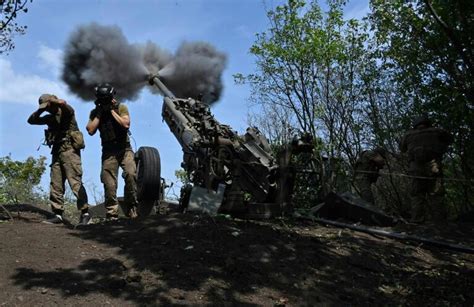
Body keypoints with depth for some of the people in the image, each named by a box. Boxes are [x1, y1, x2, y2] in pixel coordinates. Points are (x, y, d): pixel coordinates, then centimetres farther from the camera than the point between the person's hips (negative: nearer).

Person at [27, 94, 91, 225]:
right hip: (57, 152, 8)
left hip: (69, 150, -8)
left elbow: (69, 109, -23)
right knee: (55, 185, 4)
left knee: (75, 182, -15)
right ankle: (58, 214, 8)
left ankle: (85, 213, -14)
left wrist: (54, 101, -11)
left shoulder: (65, 111, 1)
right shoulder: (50, 117, 21)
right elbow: (31, 120, 24)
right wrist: (40, 110, 10)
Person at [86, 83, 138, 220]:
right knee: (109, 184, -3)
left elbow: (126, 124, -14)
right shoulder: (95, 112, 8)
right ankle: (112, 213, 6)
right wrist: (99, 113, -7)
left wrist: (112, 110, -11)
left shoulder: (121, 107, 1)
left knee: (130, 174, -23)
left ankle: (131, 206, -9)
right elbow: (90, 130, -5)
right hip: (108, 151, 2)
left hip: (124, 149, -2)